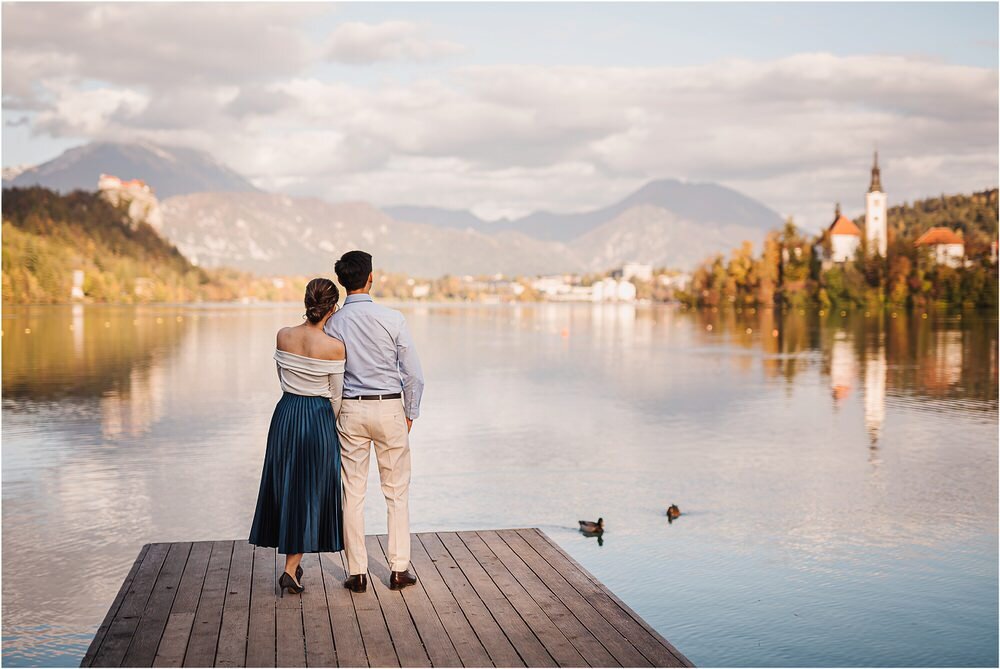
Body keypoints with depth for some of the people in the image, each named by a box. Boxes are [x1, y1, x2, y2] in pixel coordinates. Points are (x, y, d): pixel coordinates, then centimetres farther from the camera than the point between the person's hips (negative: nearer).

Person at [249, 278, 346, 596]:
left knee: (286, 487, 16)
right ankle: (291, 569, 3)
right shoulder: (334, 346, -15)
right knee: (311, 493, 6)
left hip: (285, 415, 4)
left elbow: (282, 378, 9)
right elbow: (336, 396, -6)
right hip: (319, 419, -4)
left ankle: (293, 563, 27)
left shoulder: (283, 336, -3)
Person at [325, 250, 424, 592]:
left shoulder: (332, 324, -5)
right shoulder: (392, 319, -10)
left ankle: (357, 573, 11)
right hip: (390, 409, -1)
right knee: (397, 492, 10)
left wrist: (332, 415, 13)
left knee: (353, 493, 8)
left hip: (350, 410, 1)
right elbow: (414, 374, -7)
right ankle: (399, 569, 13)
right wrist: (410, 413, 6)